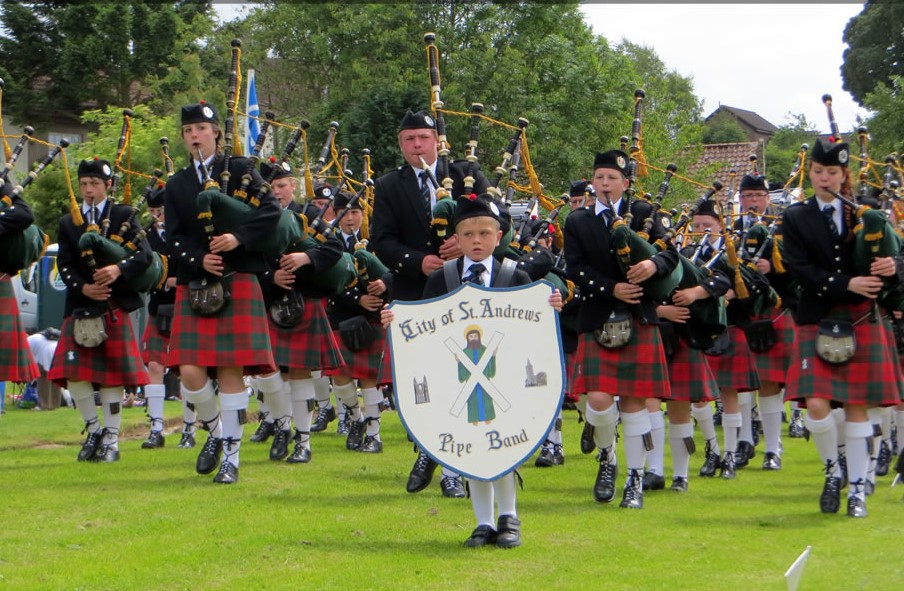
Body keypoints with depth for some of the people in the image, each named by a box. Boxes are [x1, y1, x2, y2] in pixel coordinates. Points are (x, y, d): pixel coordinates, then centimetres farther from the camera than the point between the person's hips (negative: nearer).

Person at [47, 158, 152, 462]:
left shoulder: (124, 216, 4)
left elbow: (145, 255, -6)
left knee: (112, 375, 0)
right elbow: (64, 264, 4)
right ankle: (94, 429, 15)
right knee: (74, 374, -5)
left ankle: (111, 440, 8)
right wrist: (82, 287, -14)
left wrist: (119, 269, -24)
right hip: (80, 308, 2)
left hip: (114, 308, -2)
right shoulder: (68, 223, 11)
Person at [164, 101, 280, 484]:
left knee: (231, 373, -4)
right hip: (193, 288, 3)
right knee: (190, 373, -8)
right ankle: (215, 431, 19)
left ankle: (231, 457, 2)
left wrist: (238, 237, -19)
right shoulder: (176, 185, 15)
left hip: (237, 284, -3)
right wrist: (199, 259, -13)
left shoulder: (240, 171, 7)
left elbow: (271, 212, -4)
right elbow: (174, 238, 6)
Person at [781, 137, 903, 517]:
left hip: (863, 322, 1)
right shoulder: (795, 218, 5)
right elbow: (800, 270, -7)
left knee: (856, 407, 3)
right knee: (816, 406, -12)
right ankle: (833, 471, 12)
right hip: (817, 324, -1)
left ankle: (858, 488, 11)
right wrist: (847, 284, -19)